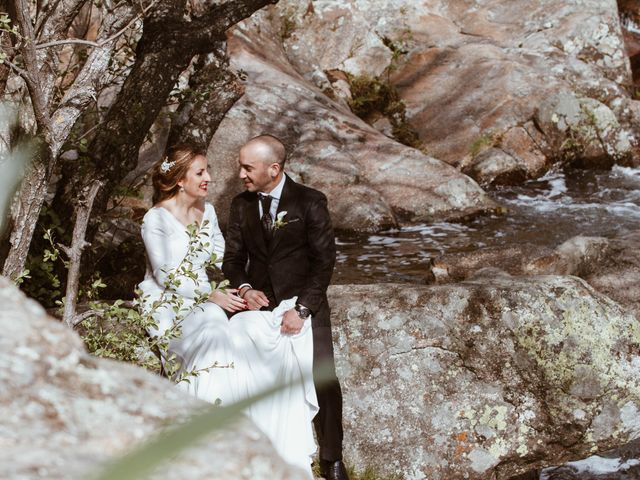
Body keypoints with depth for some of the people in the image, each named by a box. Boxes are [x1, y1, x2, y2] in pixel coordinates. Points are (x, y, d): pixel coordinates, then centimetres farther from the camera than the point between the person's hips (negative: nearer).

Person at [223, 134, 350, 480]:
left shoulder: (310, 202, -7)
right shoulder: (241, 205, 5)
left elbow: (324, 260, -9)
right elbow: (233, 257, 10)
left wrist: (302, 309, -18)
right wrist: (243, 288, -13)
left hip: (305, 307, -3)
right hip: (260, 305, 3)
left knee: (324, 381, -6)